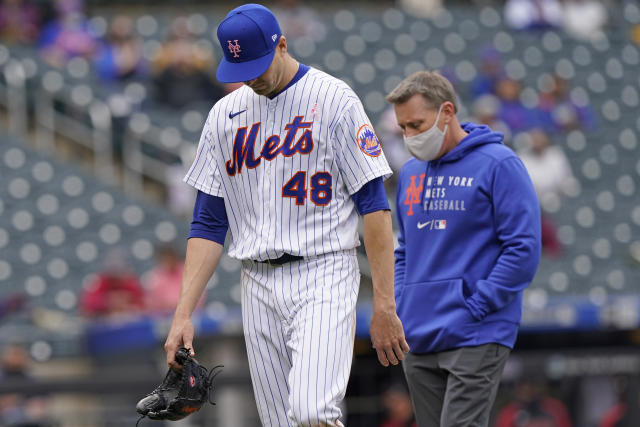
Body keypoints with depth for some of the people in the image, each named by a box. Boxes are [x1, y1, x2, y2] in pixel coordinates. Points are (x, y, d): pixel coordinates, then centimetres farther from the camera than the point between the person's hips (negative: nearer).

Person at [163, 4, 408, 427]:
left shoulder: (334, 100, -4)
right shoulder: (224, 115, 11)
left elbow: (374, 205, -7)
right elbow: (209, 223, 11)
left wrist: (384, 304, -13)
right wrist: (184, 313, 1)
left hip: (323, 278, -5)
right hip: (259, 286, 5)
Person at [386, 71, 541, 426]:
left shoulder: (498, 164, -5)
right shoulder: (411, 173, 16)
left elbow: (523, 248, -11)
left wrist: (474, 308, -15)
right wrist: (401, 307, 10)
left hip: (476, 339, -7)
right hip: (419, 341, 7)